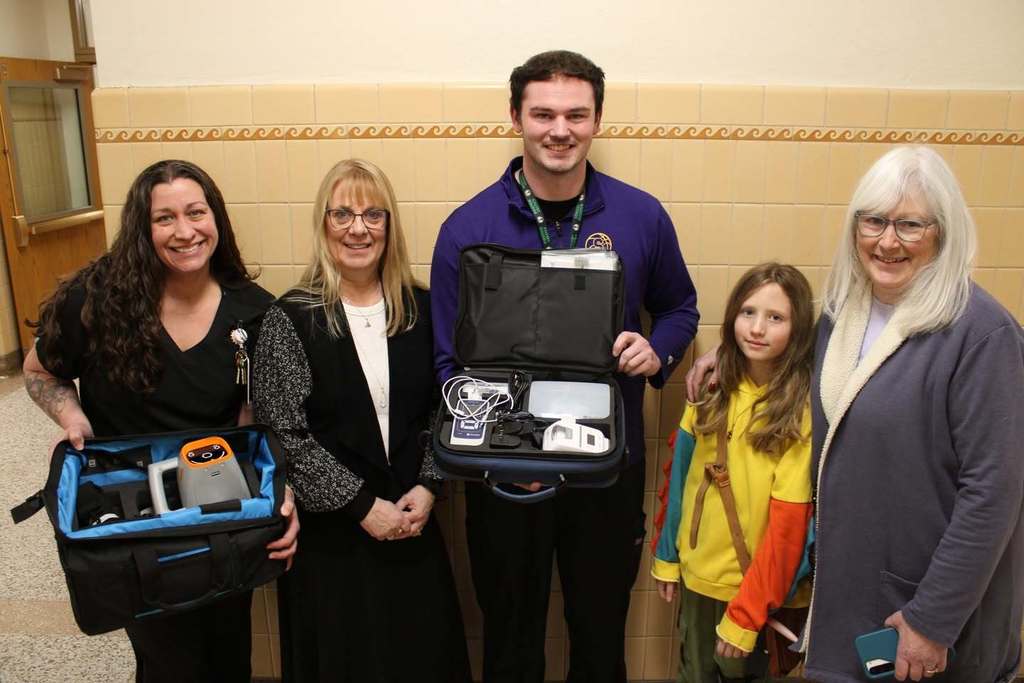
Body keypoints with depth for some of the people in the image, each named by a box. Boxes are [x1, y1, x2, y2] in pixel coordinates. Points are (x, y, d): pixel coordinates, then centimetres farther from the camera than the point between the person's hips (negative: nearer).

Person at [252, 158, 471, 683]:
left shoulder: (419, 308, 2)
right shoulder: (290, 319, -9)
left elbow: (444, 409, 6)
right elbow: (284, 435, -12)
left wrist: (428, 487, -6)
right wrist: (361, 505, -14)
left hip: (412, 521, 3)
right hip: (329, 529, -3)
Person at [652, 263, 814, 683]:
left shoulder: (803, 410, -18)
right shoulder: (712, 389, -3)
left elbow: (788, 522, -18)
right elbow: (680, 477, 3)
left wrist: (745, 615, -16)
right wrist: (667, 557, 6)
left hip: (755, 588, -4)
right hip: (697, 573, 4)